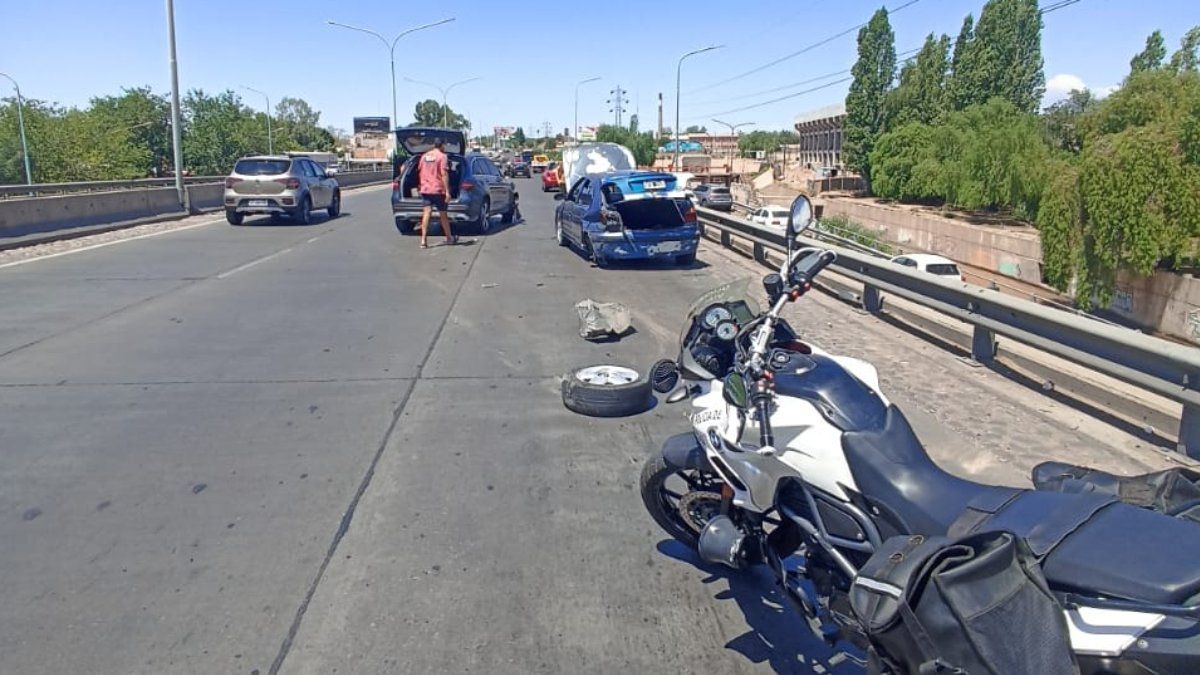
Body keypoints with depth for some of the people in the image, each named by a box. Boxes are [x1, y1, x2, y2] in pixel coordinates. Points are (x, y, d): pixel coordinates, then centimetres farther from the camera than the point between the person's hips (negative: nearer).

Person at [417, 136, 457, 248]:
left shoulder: (424, 156, 11)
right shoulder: (442, 156, -8)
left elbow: (419, 172, 15)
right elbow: (444, 174, -15)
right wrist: (447, 191, -17)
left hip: (425, 189, 5)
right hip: (438, 189, -5)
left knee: (426, 213, 1)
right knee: (443, 214, 8)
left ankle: (423, 240, -8)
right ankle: (449, 238, 22)